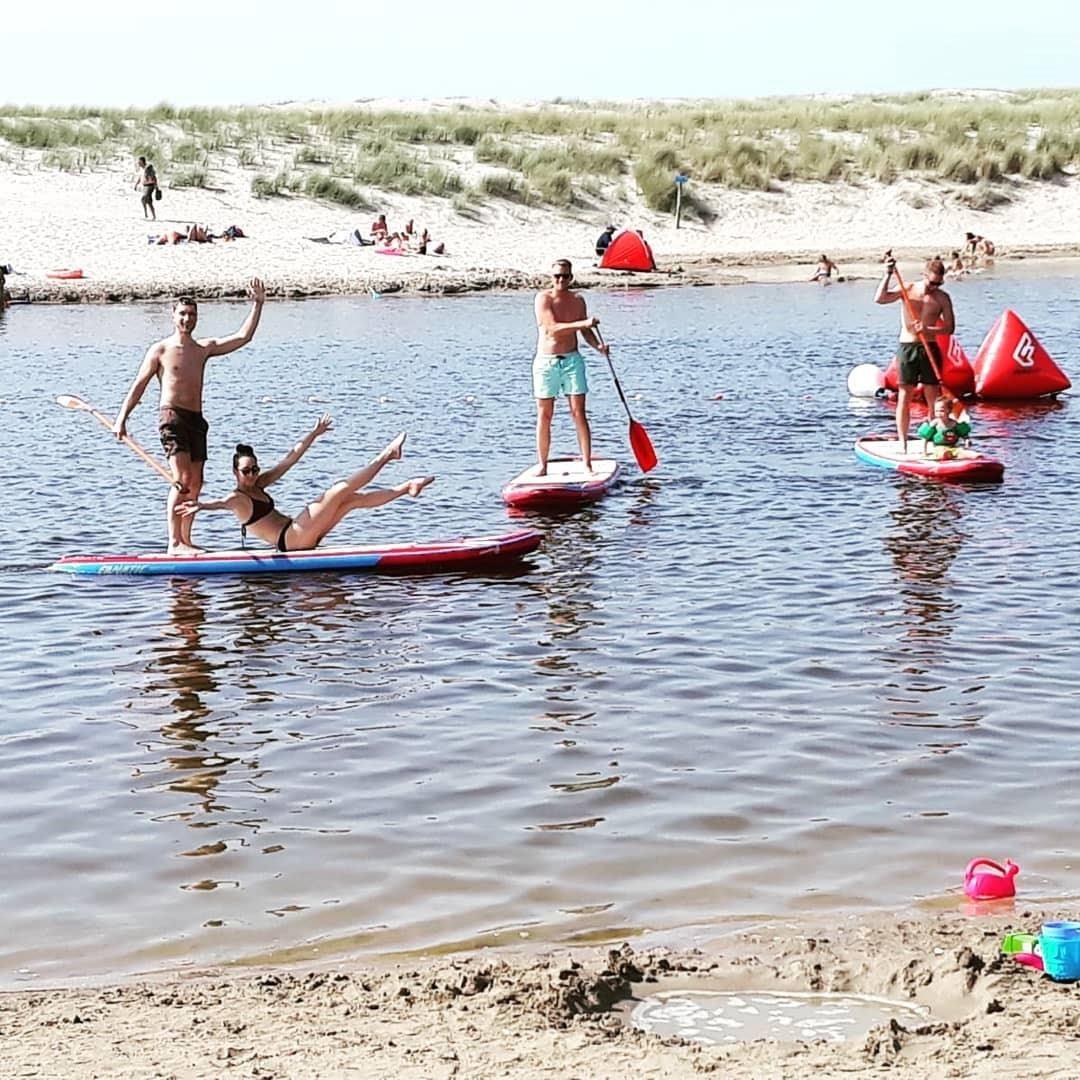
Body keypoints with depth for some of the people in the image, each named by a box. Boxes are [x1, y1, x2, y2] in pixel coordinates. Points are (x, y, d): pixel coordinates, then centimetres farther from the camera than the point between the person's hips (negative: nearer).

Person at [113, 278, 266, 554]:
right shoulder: (160, 350, 2)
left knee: (195, 484, 6)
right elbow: (139, 385, 2)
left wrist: (257, 305, 3)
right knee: (182, 479, -17)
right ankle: (174, 542, -19)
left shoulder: (204, 349, 14)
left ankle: (185, 541, 13)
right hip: (172, 417, -6)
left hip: (196, 419, 6)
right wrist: (122, 418, -6)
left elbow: (243, 337, 9)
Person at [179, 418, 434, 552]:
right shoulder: (239, 498, -12)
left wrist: (314, 434, 16)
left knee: (354, 499, 3)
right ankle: (386, 456, -3)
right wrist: (201, 506, -60)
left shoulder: (259, 485, 14)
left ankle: (407, 487, 10)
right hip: (291, 541, -9)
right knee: (340, 490, -13)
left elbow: (290, 459, 16)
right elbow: (223, 502, -36)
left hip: (298, 536, 9)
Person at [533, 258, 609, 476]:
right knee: (544, 416, 1)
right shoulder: (543, 299, -7)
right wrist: (583, 323, -28)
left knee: (579, 413, -3)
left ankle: (587, 464, -2)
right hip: (546, 362, -2)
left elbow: (585, 331, 15)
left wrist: (598, 346, -5)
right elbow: (552, 328, -19)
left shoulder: (578, 300, 7)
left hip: (572, 360, 3)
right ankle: (542, 465, 9)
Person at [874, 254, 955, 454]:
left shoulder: (942, 297, 2)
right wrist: (888, 275, -23)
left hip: (930, 349, 1)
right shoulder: (907, 290, -1)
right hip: (907, 347, -1)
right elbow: (880, 298, -14)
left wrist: (928, 329, -17)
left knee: (933, 397, 1)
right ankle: (902, 443, 0)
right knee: (904, 397, -2)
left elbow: (950, 327, -1)